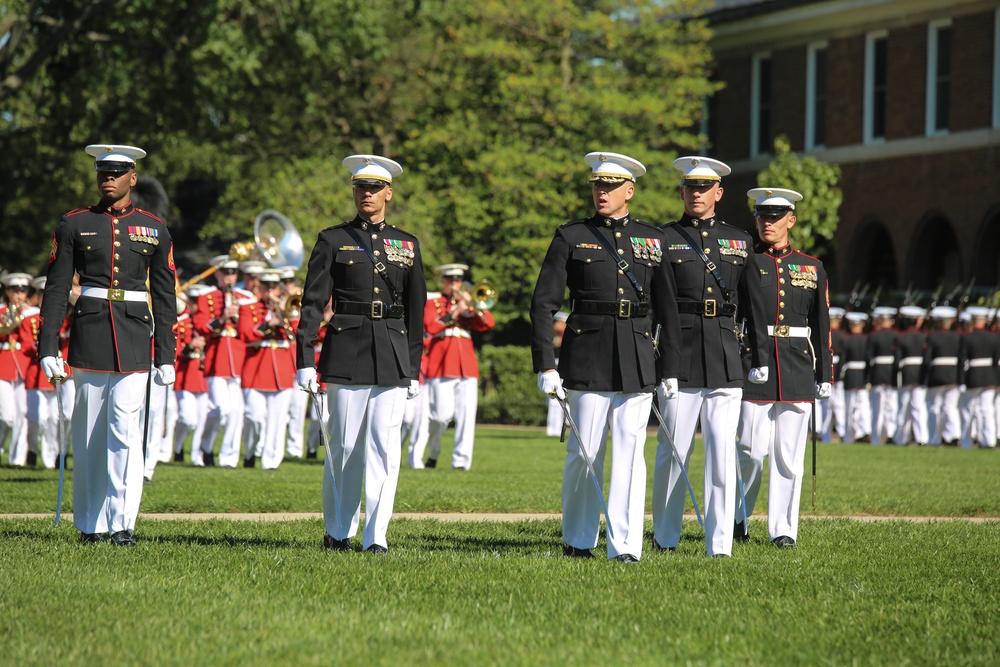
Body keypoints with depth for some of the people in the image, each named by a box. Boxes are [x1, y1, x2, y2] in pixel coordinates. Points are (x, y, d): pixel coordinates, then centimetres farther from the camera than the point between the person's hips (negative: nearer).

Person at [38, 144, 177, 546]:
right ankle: (90, 525, 13)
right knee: (90, 433, 5)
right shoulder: (74, 225, 6)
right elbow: (56, 290, 4)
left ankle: (123, 524, -10)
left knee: (126, 430, -11)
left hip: (135, 337, -1)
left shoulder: (153, 230, 7)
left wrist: (166, 357, 4)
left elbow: (164, 297, 8)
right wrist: (47, 348, -3)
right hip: (89, 336, 1)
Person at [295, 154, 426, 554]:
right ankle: (338, 532, 16)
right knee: (345, 446, 2)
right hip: (346, 354, -2)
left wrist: (413, 368, 11)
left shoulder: (407, 245, 12)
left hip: (392, 357, 2)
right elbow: (313, 303, 0)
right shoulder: (333, 241, 5)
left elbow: (416, 311, 15)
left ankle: (376, 535, -2)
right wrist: (304, 361, -7)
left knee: (385, 447, -5)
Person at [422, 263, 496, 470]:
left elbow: (488, 323, 6)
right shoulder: (433, 304, 11)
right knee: (442, 414, -9)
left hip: (466, 365, 4)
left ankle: (462, 459, -9)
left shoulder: (468, 306, 21)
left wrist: (473, 305, -8)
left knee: (467, 414, -7)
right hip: (442, 366, -4)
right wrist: (453, 314, -15)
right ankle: (432, 453, 14)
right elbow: (430, 327, -8)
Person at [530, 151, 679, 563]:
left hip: (638, 359, 2)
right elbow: (544, 303, 0)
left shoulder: (652, 240, 10)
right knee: (585, 452, 3)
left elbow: (667, 307, 13)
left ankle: (625, 545, 0)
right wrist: (545, 365, -7)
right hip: (587, 357, -2)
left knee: (629, 452, -3)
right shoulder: (571, 237, 3)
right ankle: (578, 540, 19)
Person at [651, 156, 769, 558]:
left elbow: (753, 303, 15)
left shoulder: (738, 241, 13)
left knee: (723, 451, -3)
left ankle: (720, 544, -2)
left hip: (726, 359, 2)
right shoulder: (665, 239, 4)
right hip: (680, 357, -2)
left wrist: (760, 358, 12)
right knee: (674, 450, 3)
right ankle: (665, 537, 18)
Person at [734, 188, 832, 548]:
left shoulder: (812, 269, 10)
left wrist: (825, 376, 7)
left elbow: (822, 327, 12)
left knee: (789, 455, 2)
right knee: (752, 451, -4)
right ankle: (735, 518, 16)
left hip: (798, 370, 2)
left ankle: (783, 529, 9)